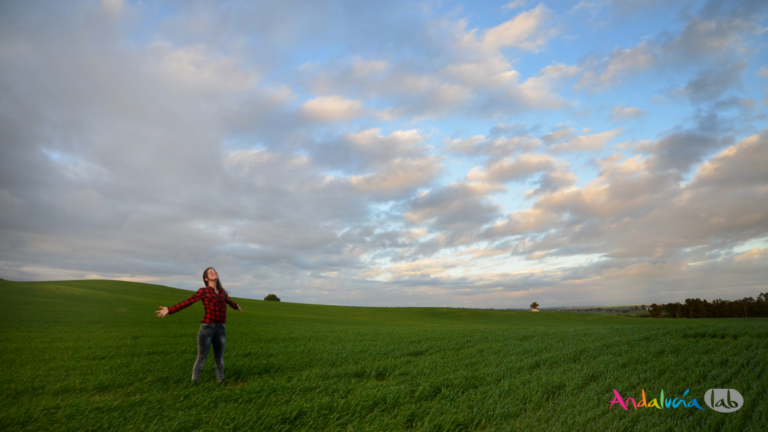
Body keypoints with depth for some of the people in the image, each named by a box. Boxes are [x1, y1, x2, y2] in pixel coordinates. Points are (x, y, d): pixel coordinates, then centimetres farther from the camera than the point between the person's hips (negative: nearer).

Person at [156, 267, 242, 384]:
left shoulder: (222, 292, 14)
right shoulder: (203, 291, 1)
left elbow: (229, 301, 35)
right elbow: (187, 302, -6)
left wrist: (236, 306, 54)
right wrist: (170, 310, -17)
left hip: (220, 329, 4)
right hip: (207, 328, -4)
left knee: (219, 359, 11)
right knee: (201, 358, 2)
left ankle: (221, 383, 21)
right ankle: (194, 383, 14)